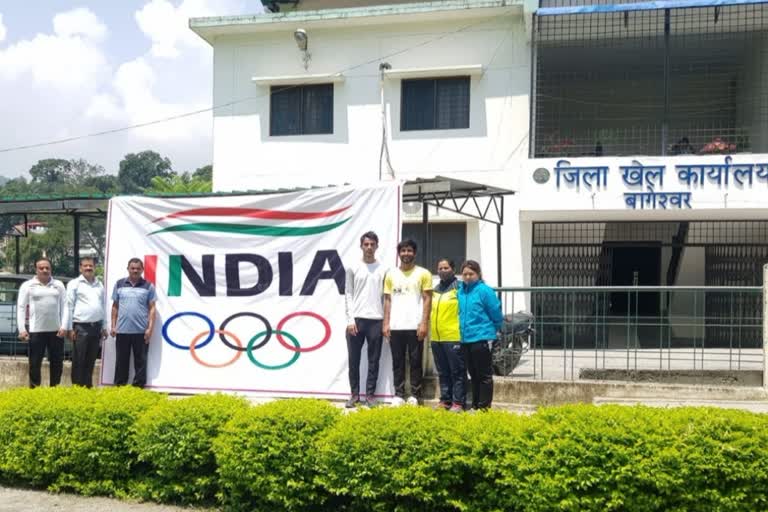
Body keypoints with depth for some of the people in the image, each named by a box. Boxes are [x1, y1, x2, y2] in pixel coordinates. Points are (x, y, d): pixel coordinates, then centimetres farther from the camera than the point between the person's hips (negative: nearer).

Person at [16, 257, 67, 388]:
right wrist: (22, 329, -8)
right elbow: (21, 308, 1)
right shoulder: (27, 285, 3)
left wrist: (64, 326, -4)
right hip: (36, 331, -2)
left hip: (56, 330, 2)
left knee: (57, 362, 7)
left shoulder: (58, 285, 8)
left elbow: (64, 306, 6)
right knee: (35, 363, 4)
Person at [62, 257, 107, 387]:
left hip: (96, 327, 5)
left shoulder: (100, 285, 14)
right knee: (79, 362, -2)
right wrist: (69, 328, -10)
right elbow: (68, 306, -6)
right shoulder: (74, 284, -3)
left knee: (90, 361, 10)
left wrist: (104, 327, 14)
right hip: (81, 327, -5)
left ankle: (88, 387, 17)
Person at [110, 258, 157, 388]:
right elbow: (115, 306, 11)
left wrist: (150, 328, -5)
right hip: (122, 330, 1)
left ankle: (139, 388, 11)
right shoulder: (119, 284, 8)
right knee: (121, 361, 8)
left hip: (141, 331, -1)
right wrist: (113, 326, 5)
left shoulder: (148, 286, 3)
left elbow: (152, 308, 2)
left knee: (140, 361, 4)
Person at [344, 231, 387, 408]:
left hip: (376, 320, 0)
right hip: (356, 319, 0)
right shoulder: (353, 268, 6)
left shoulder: (383, 269, 6)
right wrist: (350, 319, -5)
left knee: (374, 360, 4)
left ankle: (370, 394, 12)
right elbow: (348, 294, 4)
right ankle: (354, 394, 14)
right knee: (354, 360, 3)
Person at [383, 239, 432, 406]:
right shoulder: (391, 274, 11)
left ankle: (415, 395, 9)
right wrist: (386, 323, 3)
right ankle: (399, 395, 13)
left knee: (415, 361, 2)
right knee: (397, 362, 7)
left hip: (415, 326, -3)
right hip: (395, 326, 3)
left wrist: (424, 323, -9)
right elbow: (387, 300, 11)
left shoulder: (423, 274, 1)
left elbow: (427, 300, -1)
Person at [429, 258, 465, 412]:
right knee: (443, 373, 13)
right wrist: (431, 331, 18)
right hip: (436, 338, 7)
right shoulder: (435, 290, 17)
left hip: (454, 338, -7)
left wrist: (462, 332, -13)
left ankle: (458, 402, 4)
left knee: (457, 372, 0)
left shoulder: (459, 288, -5)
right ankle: (445, 400, 21)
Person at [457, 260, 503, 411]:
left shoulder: (485, 290, -10)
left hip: (481, 339, -6)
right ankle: (475, 406, 25)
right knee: (473, 375, 16)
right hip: (465, 339, 7)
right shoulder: (460, 291, 7)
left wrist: (490, 331, 3)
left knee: (484, 376, 1)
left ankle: (484, 407, 7)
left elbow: (496, 315, -6)